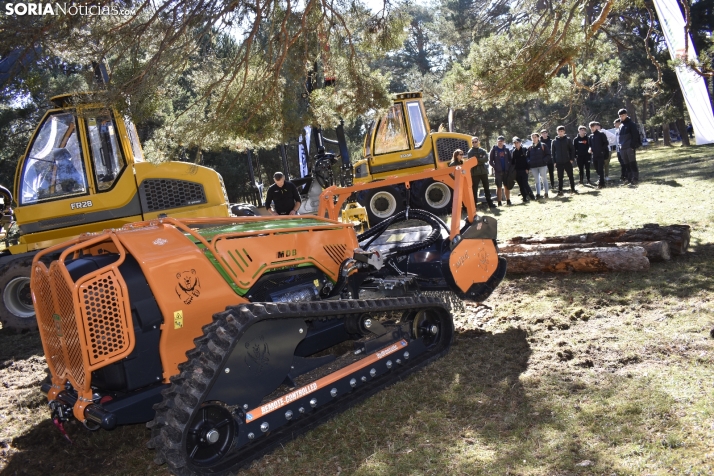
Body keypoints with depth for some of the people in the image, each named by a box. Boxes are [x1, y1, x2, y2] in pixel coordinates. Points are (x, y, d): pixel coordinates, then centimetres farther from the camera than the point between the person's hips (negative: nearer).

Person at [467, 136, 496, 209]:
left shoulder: (482, 151, 9)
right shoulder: (470, 152, 0)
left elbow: (486, 159, -8)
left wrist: (477, 160, -15)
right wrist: (481, 161, -13)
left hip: (483, 172, 3)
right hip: (475, 173, -3)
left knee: (486, 188, 9)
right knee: (475, 189, 0)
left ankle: (490, 203, 16)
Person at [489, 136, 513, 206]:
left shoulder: (506, 150, 8)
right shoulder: (494, 150, -1)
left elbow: (510, 160, 9)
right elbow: (490, 161, -3)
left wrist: (510, 167, -5)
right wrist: (495, 167, -13)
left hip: (506, 171, 3)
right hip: (498, 171, -3)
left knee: (507, 186, 6)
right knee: (499, 187, 1)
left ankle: (508, 201, 12)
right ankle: (499, 202, 4)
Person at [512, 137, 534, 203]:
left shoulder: (524, 150, -1)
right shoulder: (513, 152, 8)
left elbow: (527, 159, -4)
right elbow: (512, 161, 10)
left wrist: (527, 168, -12)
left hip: (524, 170, -4)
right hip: (517, 171, 4)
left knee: (525, 184, -11)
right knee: (521, 185, 4)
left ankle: (531, 195, 5)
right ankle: (525, 198, 10)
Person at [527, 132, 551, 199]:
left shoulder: (543, 146, 0)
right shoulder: (530, 148, 9)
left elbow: (548, 155, -2)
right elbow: (528, 157, 13)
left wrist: (544, 161, -16)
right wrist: (529, 162, -6)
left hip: (542, 165, -3)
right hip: (533, 167, 3)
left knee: (544, 179, 4)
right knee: (537, 181, 8)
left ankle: (546, 193, 9)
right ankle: (538, 194, 11)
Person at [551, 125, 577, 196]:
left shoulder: (568, 139, 2)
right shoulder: (554, 142, 4)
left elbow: (572, 149, 3)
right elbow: (553, 152, 6)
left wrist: (572, 159, -5)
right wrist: (554, 161, -1)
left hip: (567, 161, 0)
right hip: (559, 162, 0)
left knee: (571, 176, 6)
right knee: (560, 178, 4)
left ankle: (572, 189, 16)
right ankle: (560, 191, 8)